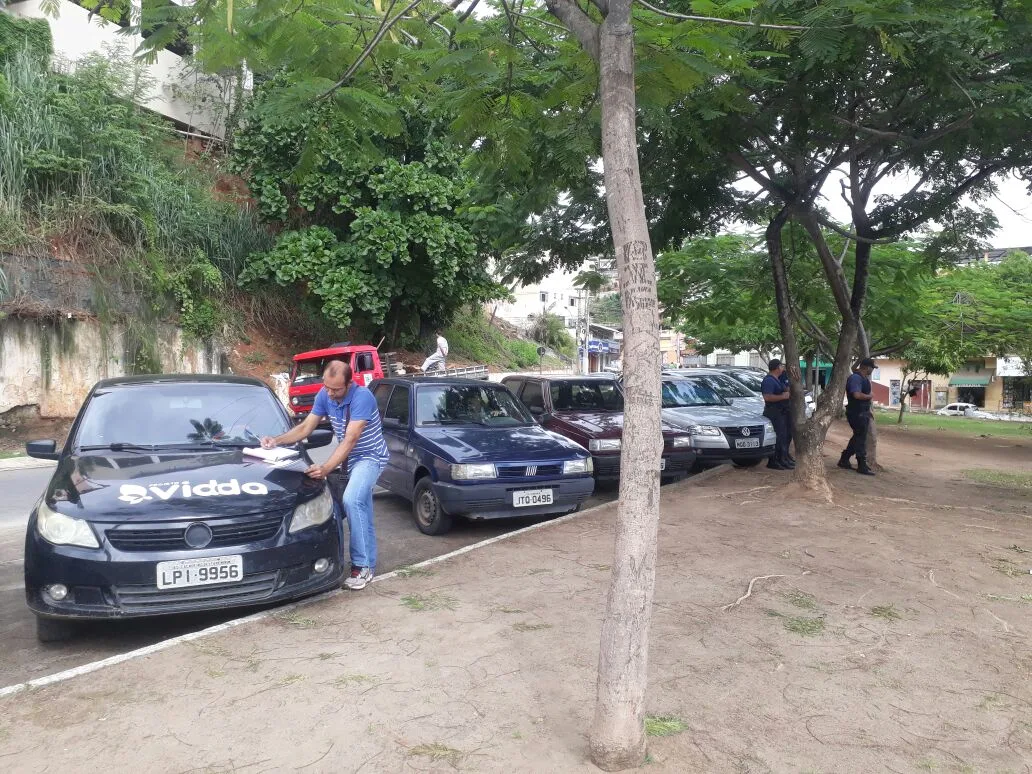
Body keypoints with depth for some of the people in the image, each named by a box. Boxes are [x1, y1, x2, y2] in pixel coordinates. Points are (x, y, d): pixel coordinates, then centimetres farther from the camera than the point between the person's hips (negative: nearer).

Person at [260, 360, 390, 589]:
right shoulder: (324, 395, -7)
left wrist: (326, 468, -42)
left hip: (369, 457, -8)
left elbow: (350, 440, -32)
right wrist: (277, 441, -15)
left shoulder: (362, 397, -28)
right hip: (347, 458, 8)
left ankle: (364, 565, -17)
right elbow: (305, 428, 1)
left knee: (351, 500, -26)